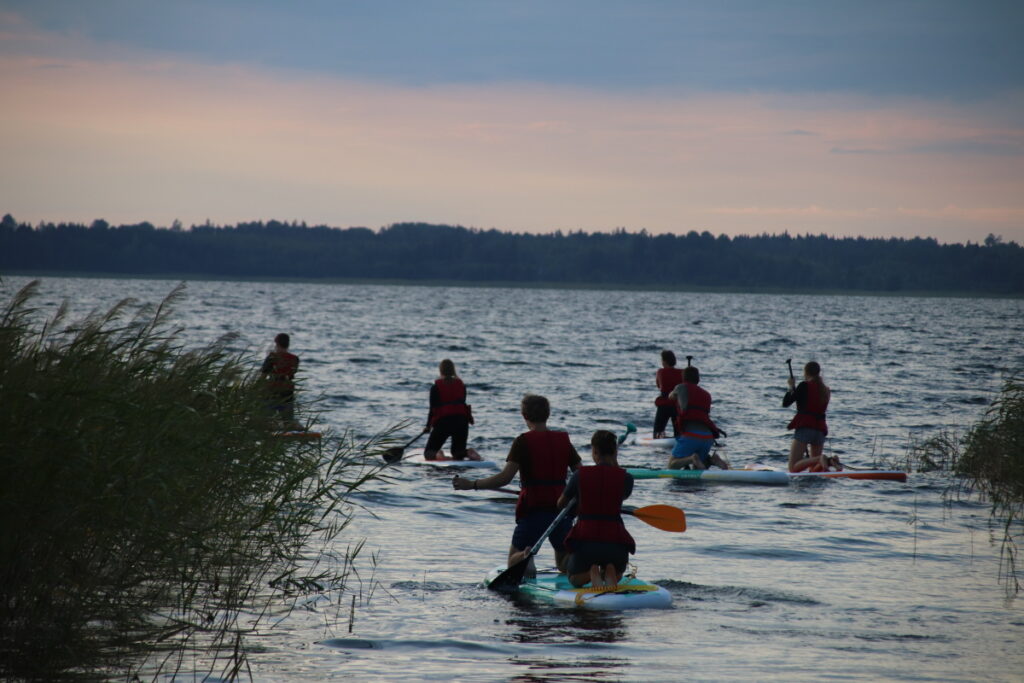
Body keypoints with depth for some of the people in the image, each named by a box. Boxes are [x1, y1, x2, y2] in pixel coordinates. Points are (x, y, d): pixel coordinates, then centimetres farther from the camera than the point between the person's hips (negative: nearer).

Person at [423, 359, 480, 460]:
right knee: (458, 454, 16)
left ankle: (436, 456, -32)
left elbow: (433, 408, -1)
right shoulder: (461, 385, 9)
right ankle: (468, 453, -19)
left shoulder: (436, 387, 0)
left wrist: (428, 426, 9)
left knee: (429, 453, 5)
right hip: (461, 420, 3)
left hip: (442, 422, -3)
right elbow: (462, 403, 9)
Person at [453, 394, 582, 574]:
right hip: (561, 508, 4)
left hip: (533, 510, -4)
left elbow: (505, 478, -14)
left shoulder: (523, 441, -7)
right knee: (565, 564, 17)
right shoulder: (563, 440, 6)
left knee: (514, 561, 12)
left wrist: (472, 484, -7)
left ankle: (526, 559, -27)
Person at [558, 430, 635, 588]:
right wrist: (614, 463, 15)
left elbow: (561, 504, 14)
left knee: (575, 579, 28)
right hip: (614, 539, 1)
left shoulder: (580, 475, -2)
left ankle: (592, 575, -8)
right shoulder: (625, 478, -3)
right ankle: (609, 574, -5)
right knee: (615, 576, 33)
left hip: (585, 539, -1)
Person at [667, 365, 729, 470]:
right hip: (708, 437, 5)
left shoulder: (682, 388, 11)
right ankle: (711, 459, -9)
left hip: (690, 435, -5)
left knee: (672, 466, 3)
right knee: (696, 469, 20)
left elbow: (671, 396, 32)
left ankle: (692, 459, -24)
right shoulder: (706, 395, 22)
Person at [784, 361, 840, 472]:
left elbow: (785, 403, -3)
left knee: (793, 469, -9)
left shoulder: (804, 386, -3)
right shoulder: (826, 390, 16)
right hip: (821, 428, 6)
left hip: (804, 427, -6)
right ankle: (830, 461, -17)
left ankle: (820, 459, -31)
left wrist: (791, 387, 14)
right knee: (814, 470, 12)